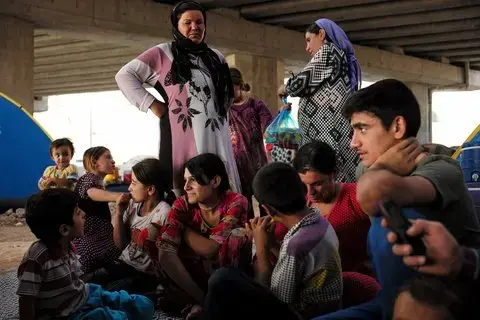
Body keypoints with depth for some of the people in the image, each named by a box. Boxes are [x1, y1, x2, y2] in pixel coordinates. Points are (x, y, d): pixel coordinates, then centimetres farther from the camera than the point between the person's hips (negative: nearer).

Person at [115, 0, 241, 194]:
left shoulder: (215, 57, 18)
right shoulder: (163, 53, 4)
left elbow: (228, 93, 32)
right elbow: (124, 75, 2)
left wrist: (220, 111, 14)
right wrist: (152, 104, -4)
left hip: (217, 136, 5)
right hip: (183, 137, -5)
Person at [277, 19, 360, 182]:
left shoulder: (327, 51, 0)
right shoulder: (342, 57, 26)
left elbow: (304, 82, -8)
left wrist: (285, 89, 12)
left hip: (326, 132, -9)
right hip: (337, 132, 9)